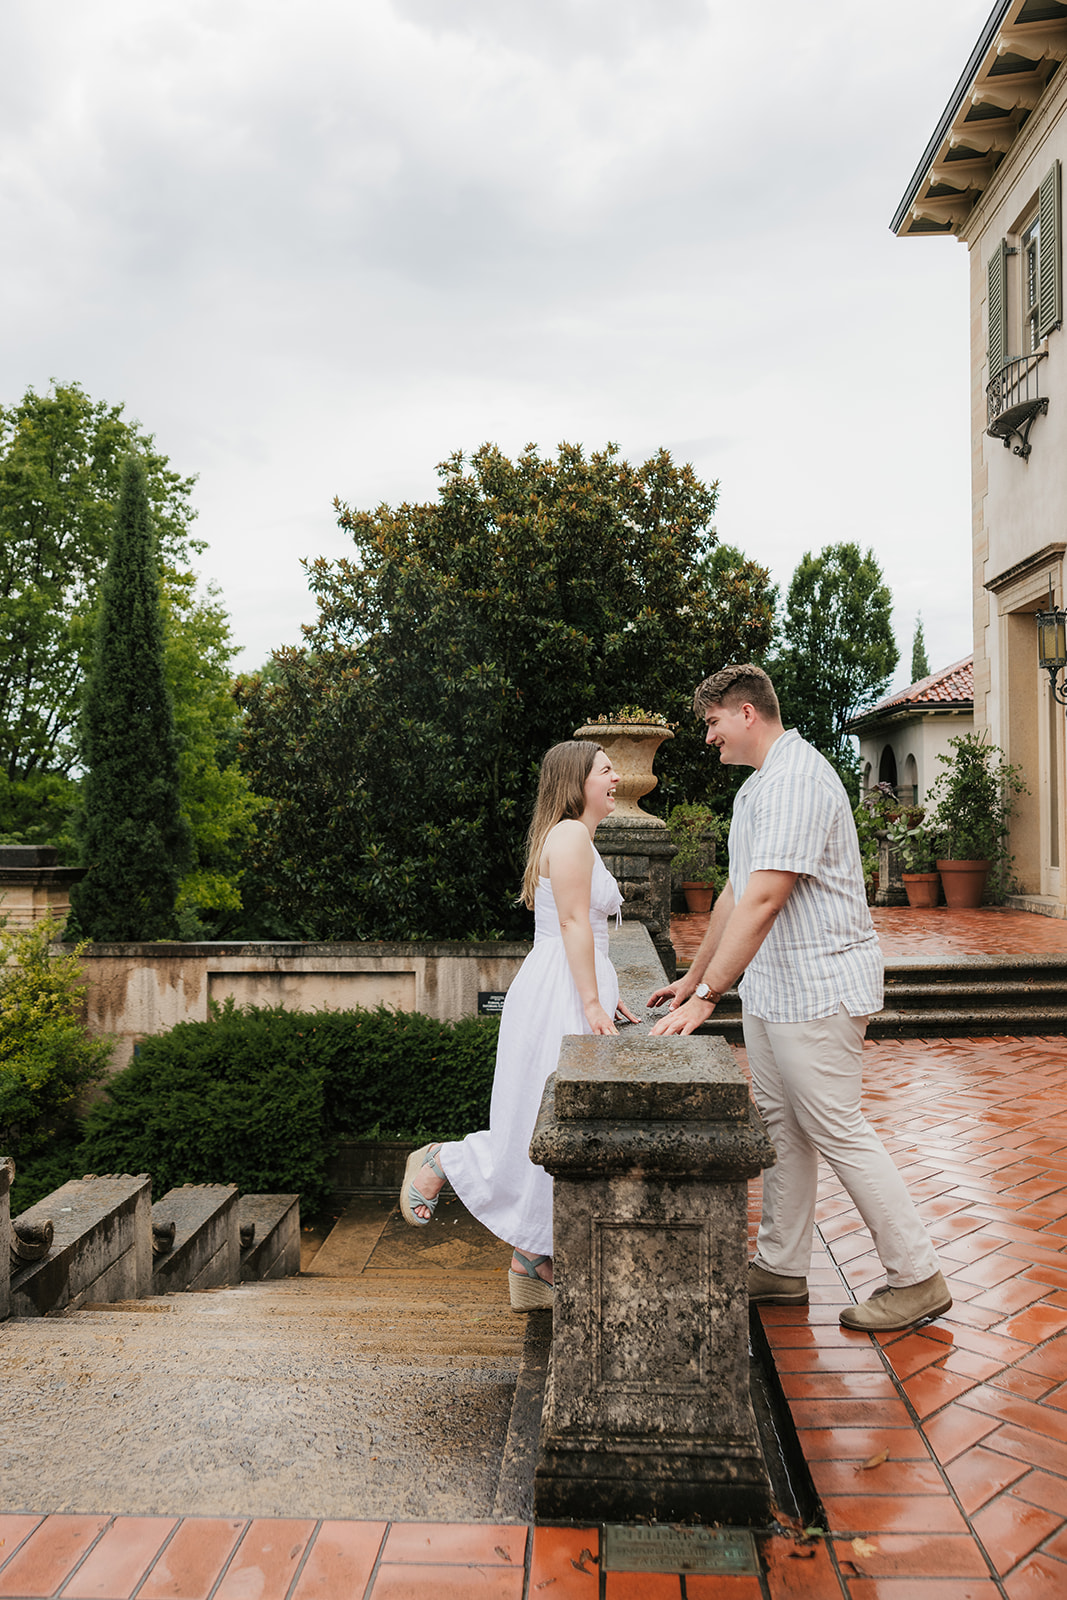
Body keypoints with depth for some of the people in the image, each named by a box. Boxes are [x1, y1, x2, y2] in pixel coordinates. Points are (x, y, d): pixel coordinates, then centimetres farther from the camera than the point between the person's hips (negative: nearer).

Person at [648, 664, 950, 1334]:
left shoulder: (796, 779, -19)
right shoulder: (759, 786, 16)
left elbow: (763, 901, -27)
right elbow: (735, 894, 21)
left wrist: (707, 996, -26)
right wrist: (692, 977, 24)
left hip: (819, 985, -10)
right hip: (771, 988, 10)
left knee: (837, 1130, -2)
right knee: (782, 1128, 14)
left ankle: (917, 1277, 12)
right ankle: (782, 1268, 26)